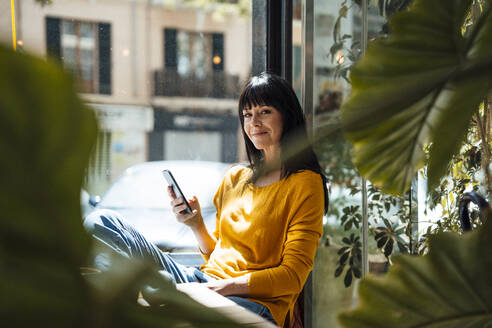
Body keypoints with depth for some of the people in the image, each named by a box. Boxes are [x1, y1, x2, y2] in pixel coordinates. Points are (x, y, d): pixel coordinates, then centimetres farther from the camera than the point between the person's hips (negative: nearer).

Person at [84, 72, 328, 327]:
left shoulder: (305, 183, 0)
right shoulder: (234, 178, 21)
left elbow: (293, 275, -7)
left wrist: (222, 287, -17)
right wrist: (197, 225, 3)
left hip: (255, 302, -7)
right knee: (100, 222, -11)